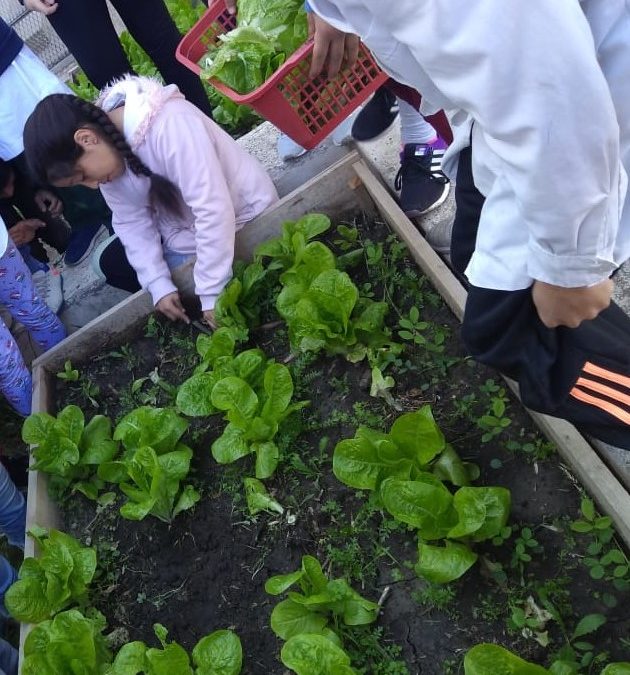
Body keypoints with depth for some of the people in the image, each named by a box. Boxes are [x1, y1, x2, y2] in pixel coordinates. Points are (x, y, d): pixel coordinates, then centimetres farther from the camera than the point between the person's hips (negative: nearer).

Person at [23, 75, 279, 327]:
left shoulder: (167, 123, -35)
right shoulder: (104, 150, -10)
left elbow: (212, 209, -36)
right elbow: (132, 222, -5)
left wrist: (212, 293, -33)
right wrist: (159, 285, -15)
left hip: (244, 215, -7)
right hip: (185, 232, 7)